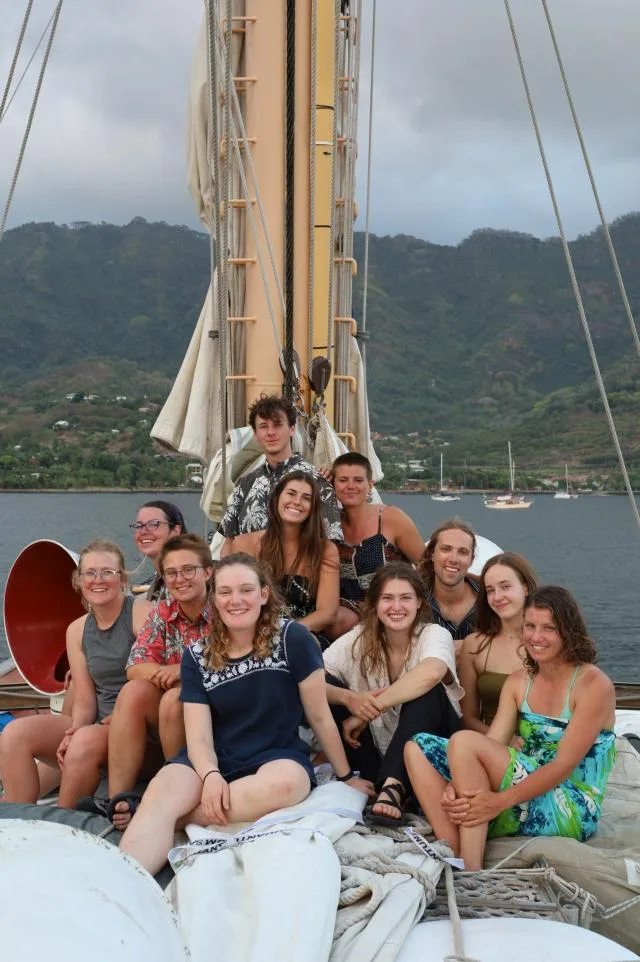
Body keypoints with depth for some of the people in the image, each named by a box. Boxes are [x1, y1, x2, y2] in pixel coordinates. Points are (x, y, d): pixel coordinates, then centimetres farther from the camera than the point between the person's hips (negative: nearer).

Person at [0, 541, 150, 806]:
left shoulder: (142, 612, -7)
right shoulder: (77, 630, 11)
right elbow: (84, 700, 7)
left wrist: (117, 720, -21)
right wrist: (74, 731, -13)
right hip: (97, 726, 6)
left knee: (86, 740, -33)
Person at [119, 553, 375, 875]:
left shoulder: (292, 638, -9)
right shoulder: (197, 656, 0)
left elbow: (319, 716, -2)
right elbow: (199, 736, -6)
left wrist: (347, 776, 7)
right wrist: (210, 775, -28)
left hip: (279, 755, -2)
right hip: (218, 759, 2)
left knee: (286, 782, -38)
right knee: (162, 790, -30)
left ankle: (170, 817, -25)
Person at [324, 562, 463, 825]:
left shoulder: (435, 635, -11)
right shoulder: (359, 639, -3)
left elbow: (429, 673, -37)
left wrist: (367, 711, -34)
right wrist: (348, 699, -35)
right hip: (377, 749, 3)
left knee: (427, 691, -31)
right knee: (327, 685, -17)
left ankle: (392, 787, -35)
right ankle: (378, 783, -22)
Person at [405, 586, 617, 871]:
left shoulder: (593, 684, -9)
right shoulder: (518, 681, 10)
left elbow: (564, 765, -17)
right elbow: (492, 746, 0)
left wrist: (500, 800, -28)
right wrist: (457, 785, -21)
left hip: (572, 812, -7)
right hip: (524, 801, 7)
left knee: (464, 742, -26)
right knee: (418, 748, -6)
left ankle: (469, 869, -26)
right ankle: (452, 851, -24)